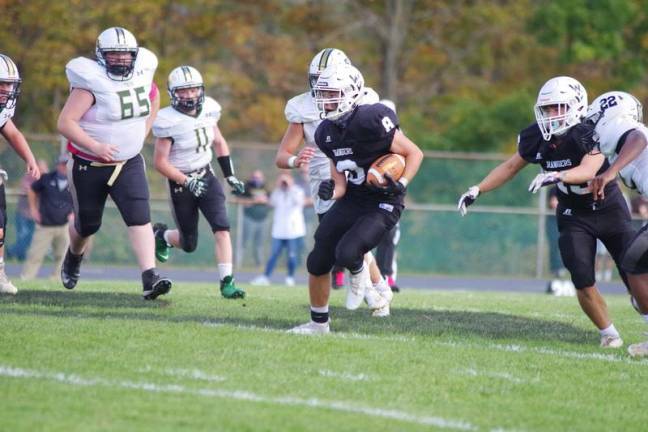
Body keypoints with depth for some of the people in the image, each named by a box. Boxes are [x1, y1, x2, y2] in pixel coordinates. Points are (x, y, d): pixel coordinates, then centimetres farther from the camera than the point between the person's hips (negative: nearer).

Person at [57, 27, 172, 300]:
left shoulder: (142, 75, -3)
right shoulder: (92, 83, -20)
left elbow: (153, 101, 20)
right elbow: (65, 123, -25)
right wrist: (95, 146, -35)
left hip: (128, 164, 3)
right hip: (90, 165, -3)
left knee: (140, 218, -16)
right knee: (87, 224, 14)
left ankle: (150, 279, -24)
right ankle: (74, 257, 48)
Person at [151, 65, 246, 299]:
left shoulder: (208, 110, -3)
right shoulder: (169, 121, -20)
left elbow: (219, 143, 13)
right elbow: (161, 162, -17)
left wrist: (230, 175, 9)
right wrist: (187, 182, -25)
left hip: (207, 177, 4)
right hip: (182, 183, -4)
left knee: (222, 228, -15)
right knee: (189, 244, 8)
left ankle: (227, 282, -12)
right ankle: (161, 234, 41)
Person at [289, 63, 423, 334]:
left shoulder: (371, 121, -21)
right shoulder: (326, 133, 2)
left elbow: (414, 153, -12)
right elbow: (341, 184, 6)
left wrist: (401, 184, -25)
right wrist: (330, 192, -15)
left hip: (382, 204, -7)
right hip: (352, 200, 7)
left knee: (347, 253, -27)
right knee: (317, 263, 2)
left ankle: (359, 275, 11)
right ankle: (319, 323, 23)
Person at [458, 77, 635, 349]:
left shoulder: (592, 132, -26)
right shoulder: (537, 138, -12)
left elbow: (589, 170, -43)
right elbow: (510, 167, 3)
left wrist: (556, 176, -59)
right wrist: (477, 190, -2)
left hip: (609, 210, -3)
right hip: (574, 216, 3)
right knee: (583, 281, -10)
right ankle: (609, 334, 6)